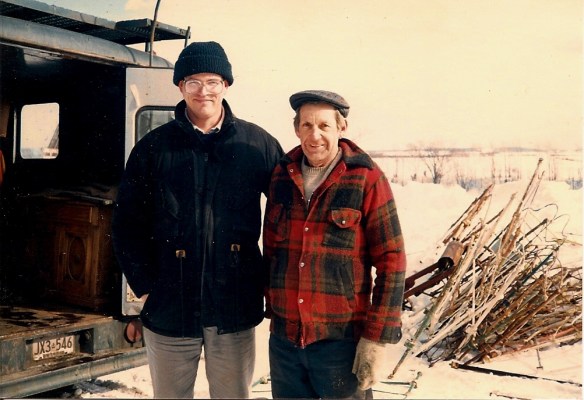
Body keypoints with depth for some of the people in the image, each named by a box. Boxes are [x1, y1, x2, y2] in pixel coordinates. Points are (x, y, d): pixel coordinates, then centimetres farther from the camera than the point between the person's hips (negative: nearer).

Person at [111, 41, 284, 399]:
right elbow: (128, 222, 3)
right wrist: (145, 285, -3)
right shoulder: (154, 147, 0)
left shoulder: (259, 144, 0)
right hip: (170, 305, 0)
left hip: (236, 306, 0)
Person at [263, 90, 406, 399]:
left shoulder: (367, 179, -9)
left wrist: (376, 338, -12)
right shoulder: (282, 176, 4)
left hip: (341, 338, -4)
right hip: (284, 339, 4)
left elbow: (391, 262, -9)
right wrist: (273, 310, 13)